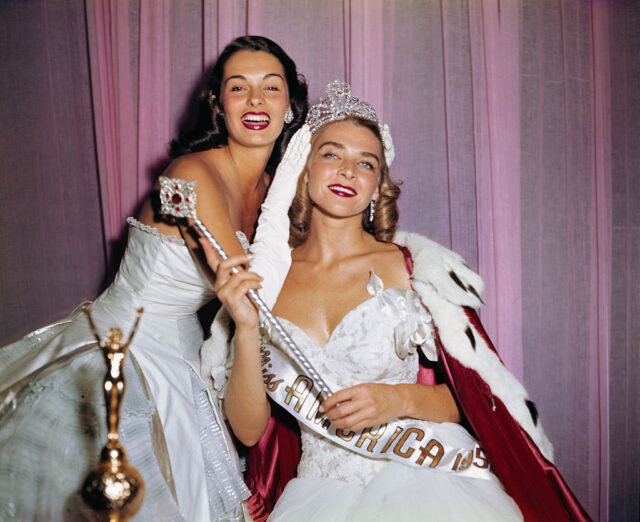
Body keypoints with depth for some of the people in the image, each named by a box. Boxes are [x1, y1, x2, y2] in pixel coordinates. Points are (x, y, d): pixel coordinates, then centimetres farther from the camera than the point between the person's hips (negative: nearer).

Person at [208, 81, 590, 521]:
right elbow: (249, 428, 2)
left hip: (429, 484, 0)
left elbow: (478, 393, 5)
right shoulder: (260, 282, 6)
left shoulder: (414, 265, 2)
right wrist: (247, 329, -10)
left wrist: (401, 399, -12)